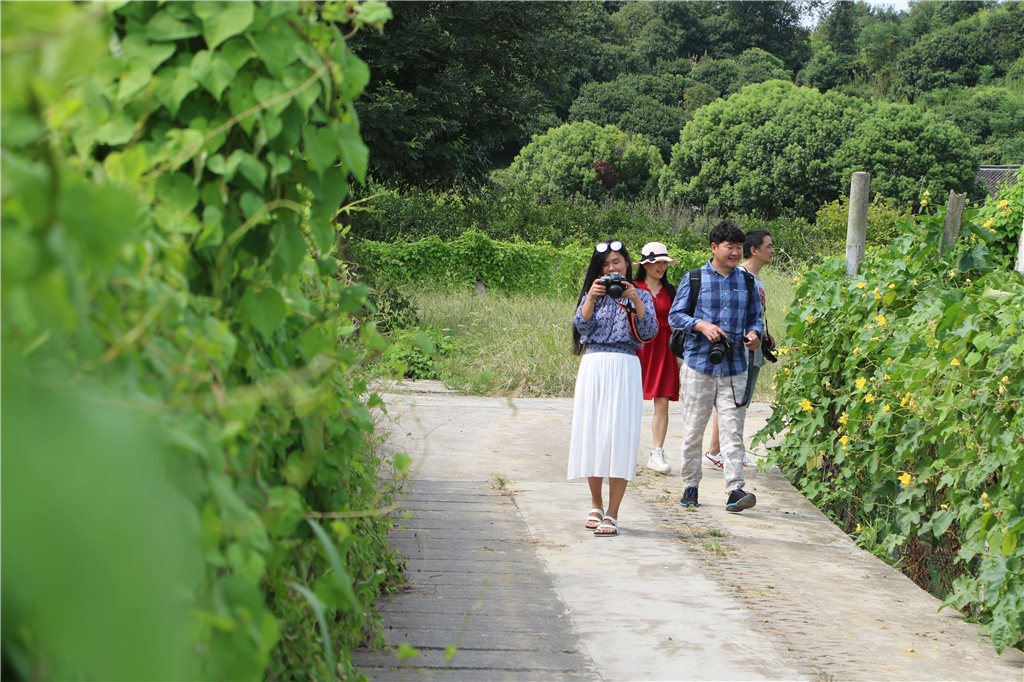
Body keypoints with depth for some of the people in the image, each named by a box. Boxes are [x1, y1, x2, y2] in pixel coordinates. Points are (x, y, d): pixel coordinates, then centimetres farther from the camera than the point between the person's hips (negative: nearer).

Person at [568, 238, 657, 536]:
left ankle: (612, 514, -6)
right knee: (591, 432, 4)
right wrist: (591, 298, -14)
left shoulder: (641, 296, 11)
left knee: (619, 435, -8)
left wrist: (635, 300, -15)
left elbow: (649, 332, -3)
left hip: (625, 368, -2)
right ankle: (596, 504, 21)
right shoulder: (592, 294, 16)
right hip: (593, 366, 2)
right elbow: (581, 325, 0)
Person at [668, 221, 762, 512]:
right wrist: (702, 326, -14)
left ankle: (735, 490, -8)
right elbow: (675, 315, 2)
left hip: (734, 369, 1)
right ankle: (690, 484, 18)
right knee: (693, 429, 5)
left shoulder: (747, 281, 11)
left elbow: (755, 317, 17)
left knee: (733, 430, -5)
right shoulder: (694, 279, 3)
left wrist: (754, 334, -6)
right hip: (699, 365, -1)